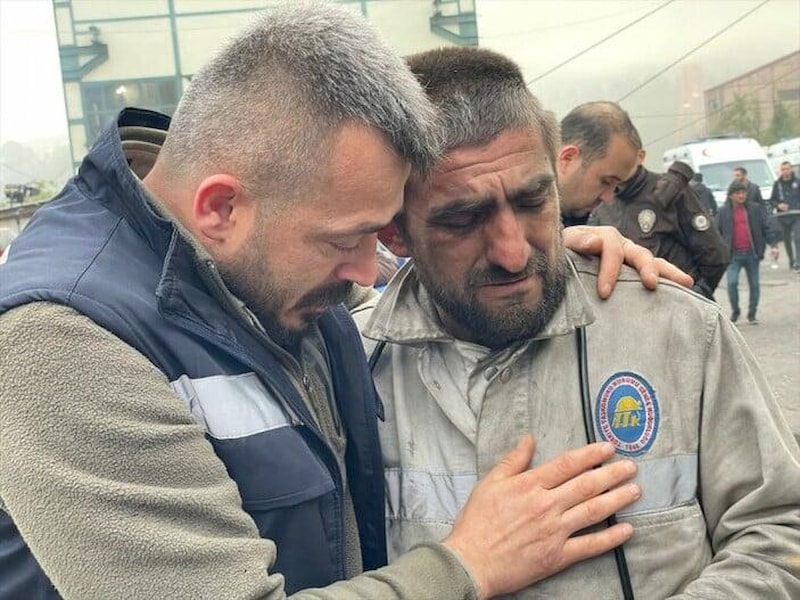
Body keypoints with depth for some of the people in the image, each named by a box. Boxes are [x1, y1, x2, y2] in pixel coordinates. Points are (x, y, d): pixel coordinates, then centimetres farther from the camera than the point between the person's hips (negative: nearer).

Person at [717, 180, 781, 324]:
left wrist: (774, 244, -7)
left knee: (754, 284, 7)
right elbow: (717, 233, 6)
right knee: (732, 283, -13)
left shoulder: (756, 209, 4)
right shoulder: (723, 212, 3)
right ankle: (735, 311, 7)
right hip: (733, 255, -1)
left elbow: (766, 228, 3)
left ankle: (752, 313, 21)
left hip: (752, 253, 1)